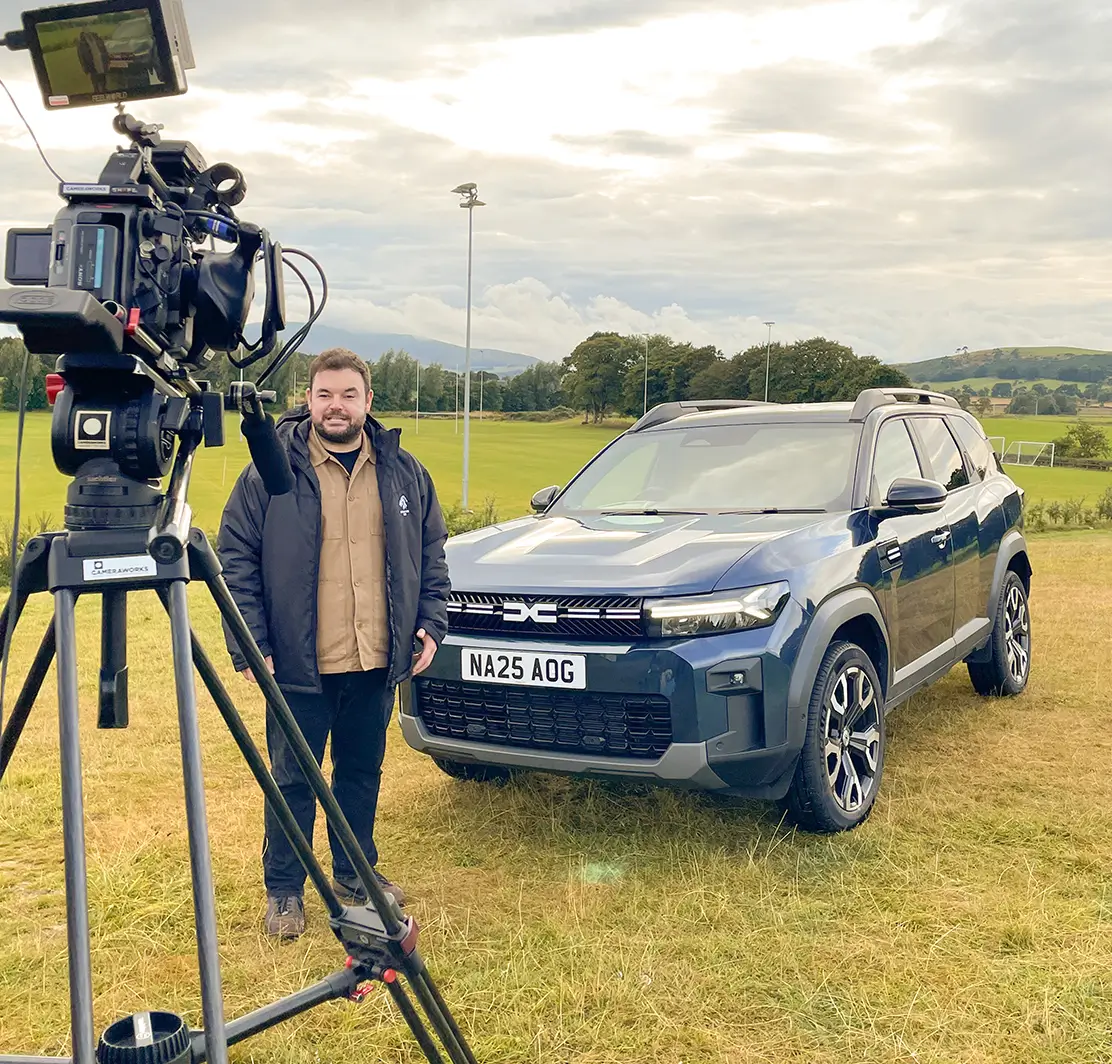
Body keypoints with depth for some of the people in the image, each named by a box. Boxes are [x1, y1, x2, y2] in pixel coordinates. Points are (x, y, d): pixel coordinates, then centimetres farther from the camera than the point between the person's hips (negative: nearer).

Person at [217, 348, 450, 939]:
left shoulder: (403, 472, 6)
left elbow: (431, 553, 13)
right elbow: (236, 562, -6)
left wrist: (431, 624, 4)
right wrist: (250, 646, -11)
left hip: (376, 663, 4)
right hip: (299, 666, -3)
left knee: (363, 772, 17)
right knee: (293, 779, 7)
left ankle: (355, 871, 35)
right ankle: (284, 890, 23)